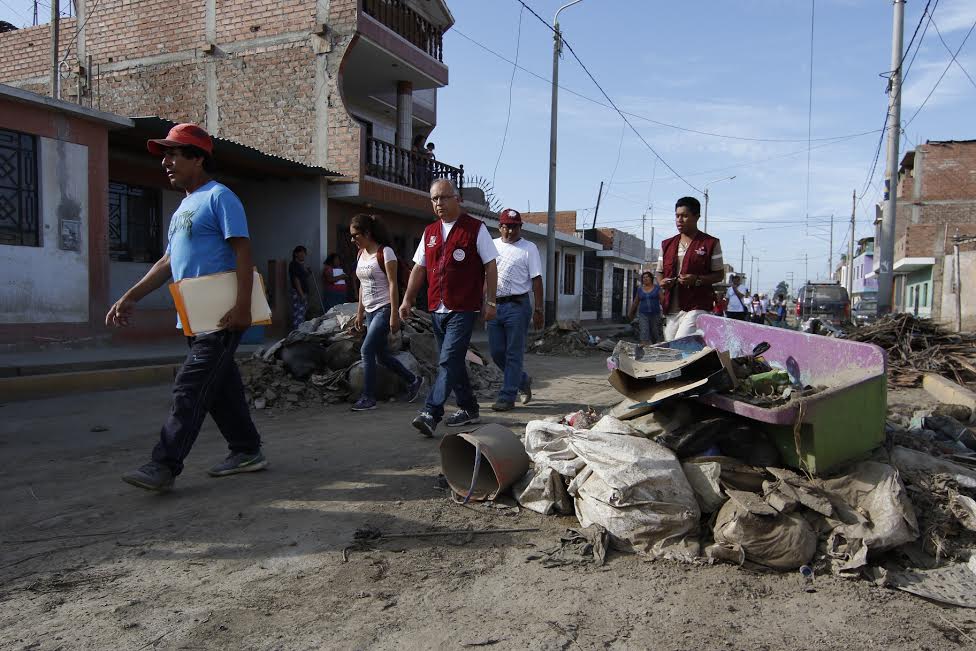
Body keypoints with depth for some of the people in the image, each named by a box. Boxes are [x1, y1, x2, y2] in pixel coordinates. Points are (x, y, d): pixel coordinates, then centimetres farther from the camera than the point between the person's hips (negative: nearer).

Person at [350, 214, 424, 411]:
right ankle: (413, 380, 27)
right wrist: (359, 312, 16)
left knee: (366, 350, -13)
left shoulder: (385, 252, -12)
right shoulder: (361, 254, 11)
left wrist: (394, 314, -18)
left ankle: (368, 398, -4)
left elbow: (393, 284, -15)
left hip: (384, 309, -8)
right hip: (370, 311, 8)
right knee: (381, 354, 10)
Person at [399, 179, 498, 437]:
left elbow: (490, 266, -3)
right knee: (453, 361, 12)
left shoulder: (475, 228, -3)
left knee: (449, 361, -13)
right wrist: (407, 300, 10)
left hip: (463, 309, -6)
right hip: (437, 309, 6)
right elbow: (419, 268, 16)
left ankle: (431, 414, -16)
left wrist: (490, 302, -8)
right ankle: (469, 409, 26)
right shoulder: (430, 232, 13)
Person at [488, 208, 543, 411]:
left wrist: (538, 310, -8)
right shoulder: (492, 245, 13)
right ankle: (523, 381, 29)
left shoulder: (529, 248, 1)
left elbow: (536, 280, -3)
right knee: (497, 352, 7)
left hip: (517, 305, -5)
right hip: (494, 305, 5)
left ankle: (507, 397, 3)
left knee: (513, 354, -2)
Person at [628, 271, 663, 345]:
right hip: (643, 314, 1)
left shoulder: (657, 287, 3)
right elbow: (635, 302, 18)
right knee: (644, 333, -12)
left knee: (655, 333, 8)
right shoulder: (640, 289, 8)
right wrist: (630, 313, 24)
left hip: (655, 314, -1)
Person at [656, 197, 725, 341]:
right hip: (671, 309, 5)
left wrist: (697, 280, -15)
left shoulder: (711, 243, 2)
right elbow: (660, 272, 20)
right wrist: (662, 282, -4)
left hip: (697, 307, -5)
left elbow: (719, 274, 3)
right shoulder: (667, 245, 15)